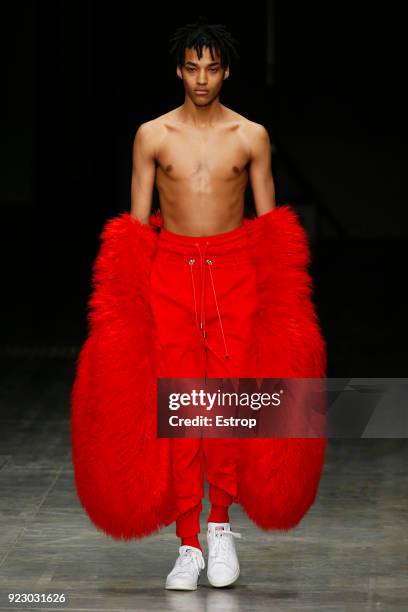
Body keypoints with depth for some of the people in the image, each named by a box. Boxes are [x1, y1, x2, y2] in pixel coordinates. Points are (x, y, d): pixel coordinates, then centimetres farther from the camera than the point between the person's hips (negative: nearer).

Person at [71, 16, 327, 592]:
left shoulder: (251, 136, 7)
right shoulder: (152, 135, 7)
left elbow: (269, 222, 10)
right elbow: (136, 225, 9)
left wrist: (280, 305, 2)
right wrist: (126, 305, 1)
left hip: (234, 270, 0)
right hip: (169, 270, 0)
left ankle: (221, 523, 8)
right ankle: (188, 544, 0)